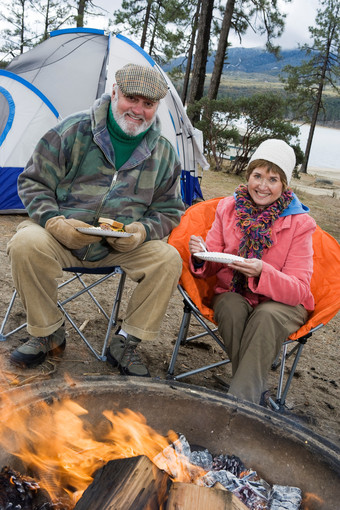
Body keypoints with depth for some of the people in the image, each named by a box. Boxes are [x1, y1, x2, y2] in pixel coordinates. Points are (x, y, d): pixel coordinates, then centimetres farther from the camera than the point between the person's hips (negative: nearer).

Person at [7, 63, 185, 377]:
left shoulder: (164, 153, 3)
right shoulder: (73, 131, -6)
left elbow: (169, 211, 9)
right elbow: (34, 182, -1)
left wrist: (143, 231, -14)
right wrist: (53, 220, -21)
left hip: (123, 247, 2)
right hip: (61, 236, -1)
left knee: (169, 260, -21)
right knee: (26, 244, -31)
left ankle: (125, 344, -4)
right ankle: (47, 333, -5)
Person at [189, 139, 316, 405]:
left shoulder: (299, 223, -10)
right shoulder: (229, 207, -1)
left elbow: (300, 290, -15)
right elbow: (211, 269, 1)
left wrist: (262, 272, -35)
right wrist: (201, 256, -24)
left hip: (283, 304, -2)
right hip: (234, 295, 3)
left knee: (266, 315, -34)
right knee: (231, 307, -31)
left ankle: (240, 400, -26)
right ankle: (256, 392, -20)